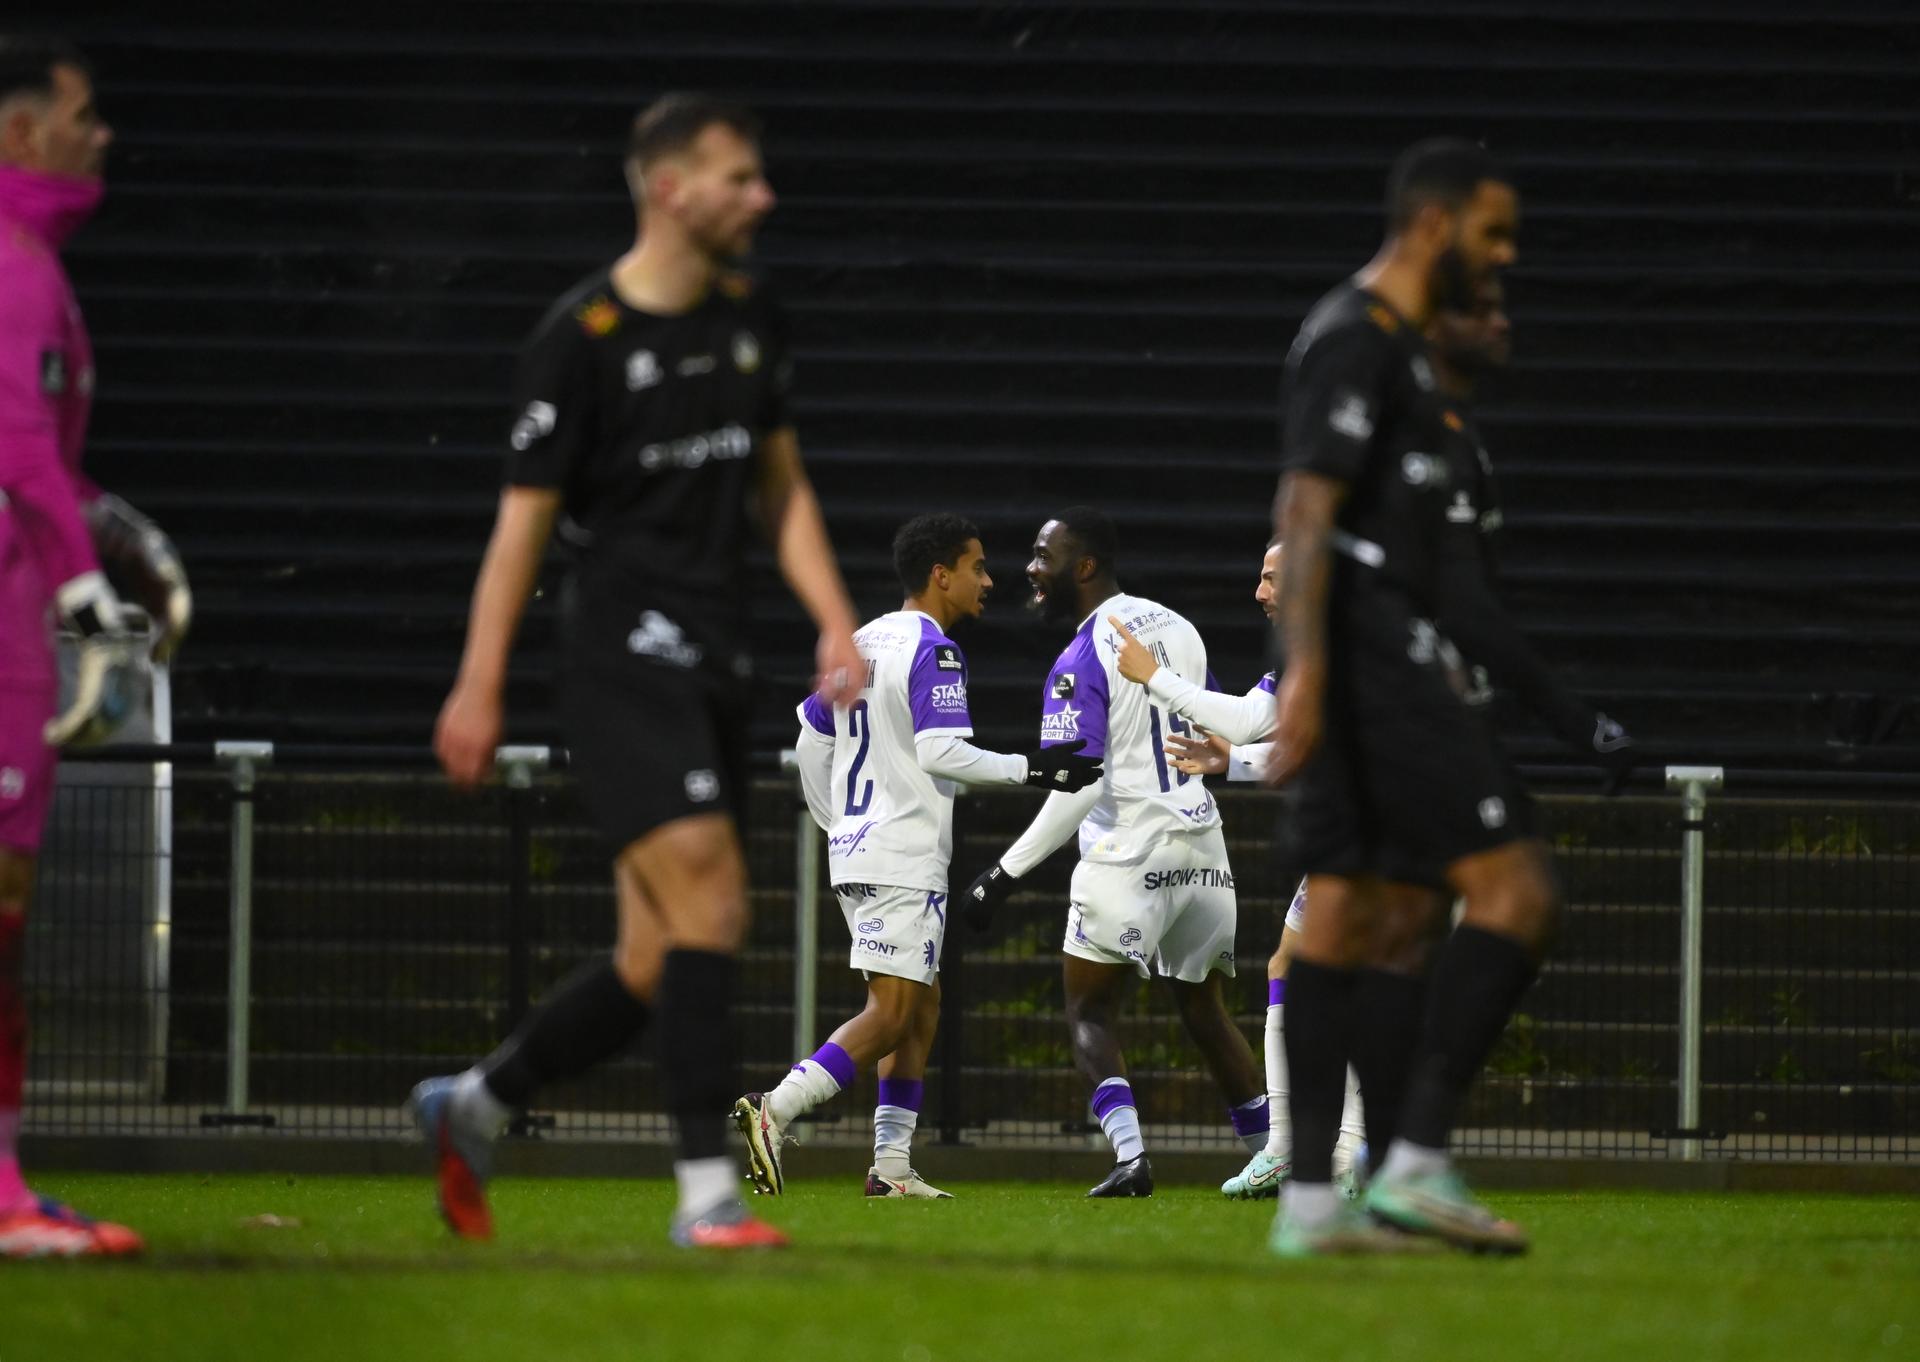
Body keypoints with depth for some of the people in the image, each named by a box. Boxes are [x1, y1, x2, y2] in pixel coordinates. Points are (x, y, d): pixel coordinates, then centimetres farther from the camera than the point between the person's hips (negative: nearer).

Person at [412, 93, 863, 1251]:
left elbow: (781, 487, 20)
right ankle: (709, 1192, -17)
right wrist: (480, 688, -7)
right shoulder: (584, 337, -8)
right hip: (625, 657, -7)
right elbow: (526, 514, -6)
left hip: (718, 666, 7)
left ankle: (472, 1108, 25)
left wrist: (836, 621, 7)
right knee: (709, 900, -19)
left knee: (658, 962, 7)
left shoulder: (754, 323, 12)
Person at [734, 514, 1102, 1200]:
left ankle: (891, 1165, 10)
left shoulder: (861, 642, 15)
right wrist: (1030, 770, -14)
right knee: (890, 1015, -10)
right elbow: (939, 752, -20)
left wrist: (836, 826, 28)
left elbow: (810, 744, 19)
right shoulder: (933, 651, -12)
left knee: (921, 1008, 14)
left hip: (853, 848, 9)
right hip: (904, 857, -9)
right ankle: (773, 1110, -21)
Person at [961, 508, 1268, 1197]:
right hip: (1201, 848, 7)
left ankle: (1130, 1154, -15)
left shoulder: (1081, 661, -14)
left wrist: (1005, 875, -16)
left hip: (1128, 855, -7)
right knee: (1205, 1011, 18)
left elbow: (1077, 786, -20)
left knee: (1091, 1016, 3)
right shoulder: (1177, 629, 8)